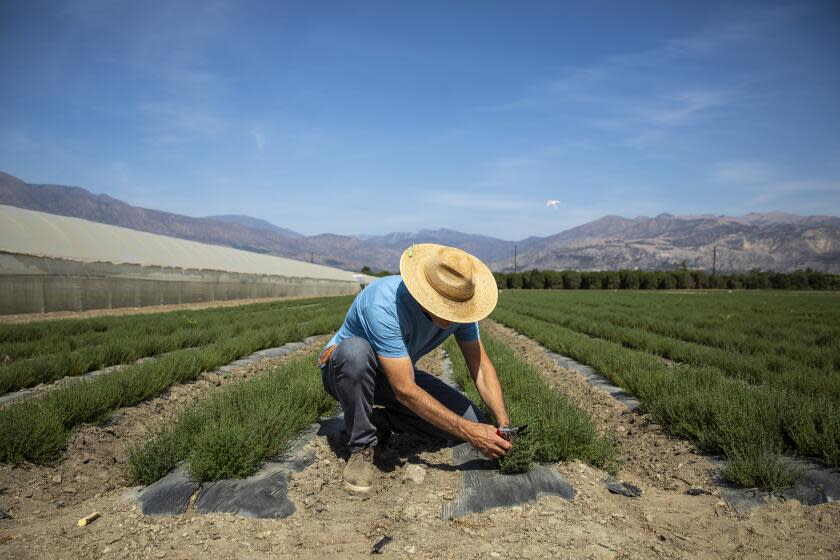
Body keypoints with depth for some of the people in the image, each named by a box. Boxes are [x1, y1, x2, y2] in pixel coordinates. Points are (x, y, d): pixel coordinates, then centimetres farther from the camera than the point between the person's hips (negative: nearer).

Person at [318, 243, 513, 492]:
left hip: (399, 374, 5)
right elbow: (404, 390, -38)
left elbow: (481, 366, -11)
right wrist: (469, 432, -36)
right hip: (345, 370, -4)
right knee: (355, 351, -42)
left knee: (471, 419, -13)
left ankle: (379, 421, 4)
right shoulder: (384, 304, -38)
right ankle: (361, 445, -16)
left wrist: (504, 423, -25)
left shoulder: (458, 304, -18)